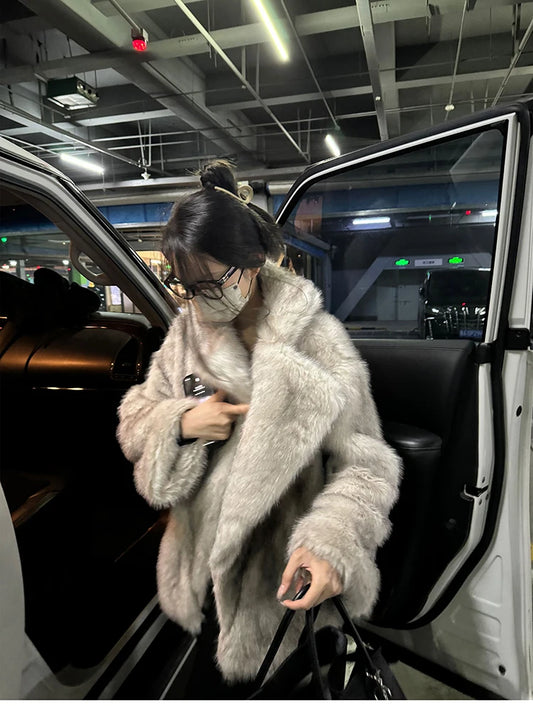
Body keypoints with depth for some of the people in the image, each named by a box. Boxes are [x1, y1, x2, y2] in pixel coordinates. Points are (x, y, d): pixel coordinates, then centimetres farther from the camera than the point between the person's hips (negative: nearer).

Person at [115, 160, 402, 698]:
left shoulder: (318, 343, -21)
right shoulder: (186, 330, -4)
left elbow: (366, 465, -18)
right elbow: (134, 421, 2)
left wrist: (331, 542, -36)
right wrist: (182, 422, -20)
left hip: (276, 582, -4)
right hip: (200, 568, 5)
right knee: (210, 677, 26)